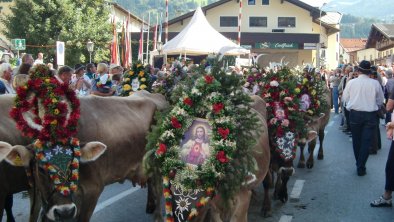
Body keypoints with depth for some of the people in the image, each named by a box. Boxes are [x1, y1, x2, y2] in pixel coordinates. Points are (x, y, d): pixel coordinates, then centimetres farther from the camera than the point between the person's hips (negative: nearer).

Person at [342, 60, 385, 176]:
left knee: (356, 140, 16)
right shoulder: (375, 83, -9)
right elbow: (380, 101, 1)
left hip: (355, 114, 1)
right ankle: (361, 168, 2)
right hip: (370, 115, -1)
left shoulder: (351, 82, -8)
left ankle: (359, 164, 31)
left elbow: (345, 98, 1)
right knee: (366, 141, 4)